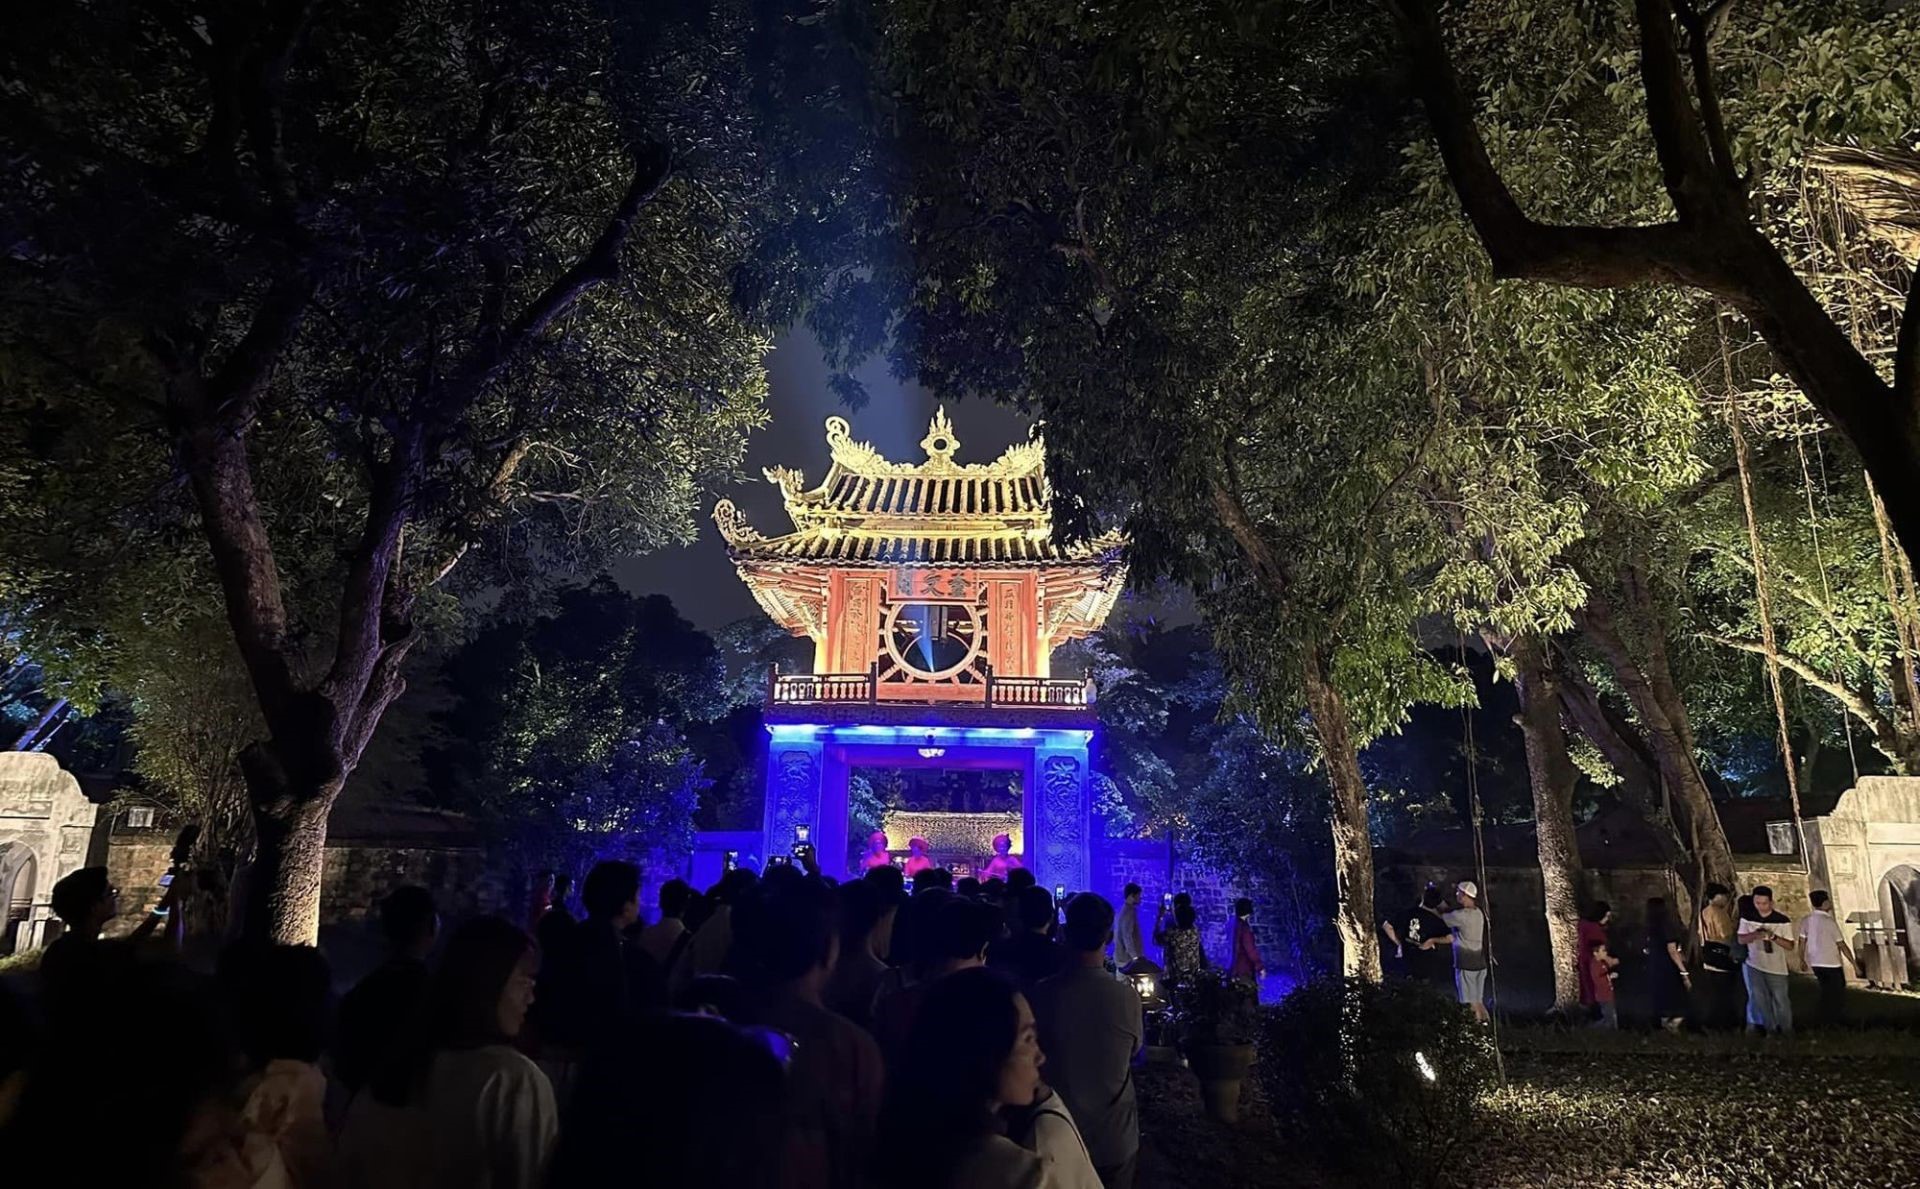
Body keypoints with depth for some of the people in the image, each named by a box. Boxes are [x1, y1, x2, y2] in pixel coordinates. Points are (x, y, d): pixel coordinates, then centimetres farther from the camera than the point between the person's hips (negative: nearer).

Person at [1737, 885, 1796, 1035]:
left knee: (1780, 1001, 3)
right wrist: (1755, 935, -19)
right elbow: (1741, 939, 1)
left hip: (1776, 967, -3)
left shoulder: (1783, 920, -11)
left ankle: (1787, 1032, 20)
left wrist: (1773, 937, -26)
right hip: (1754, 965, 3)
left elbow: (1790, 946, -9)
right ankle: (1771, 1030, 21)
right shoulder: (1747, 917, -3)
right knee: (1760, 1000, 7)